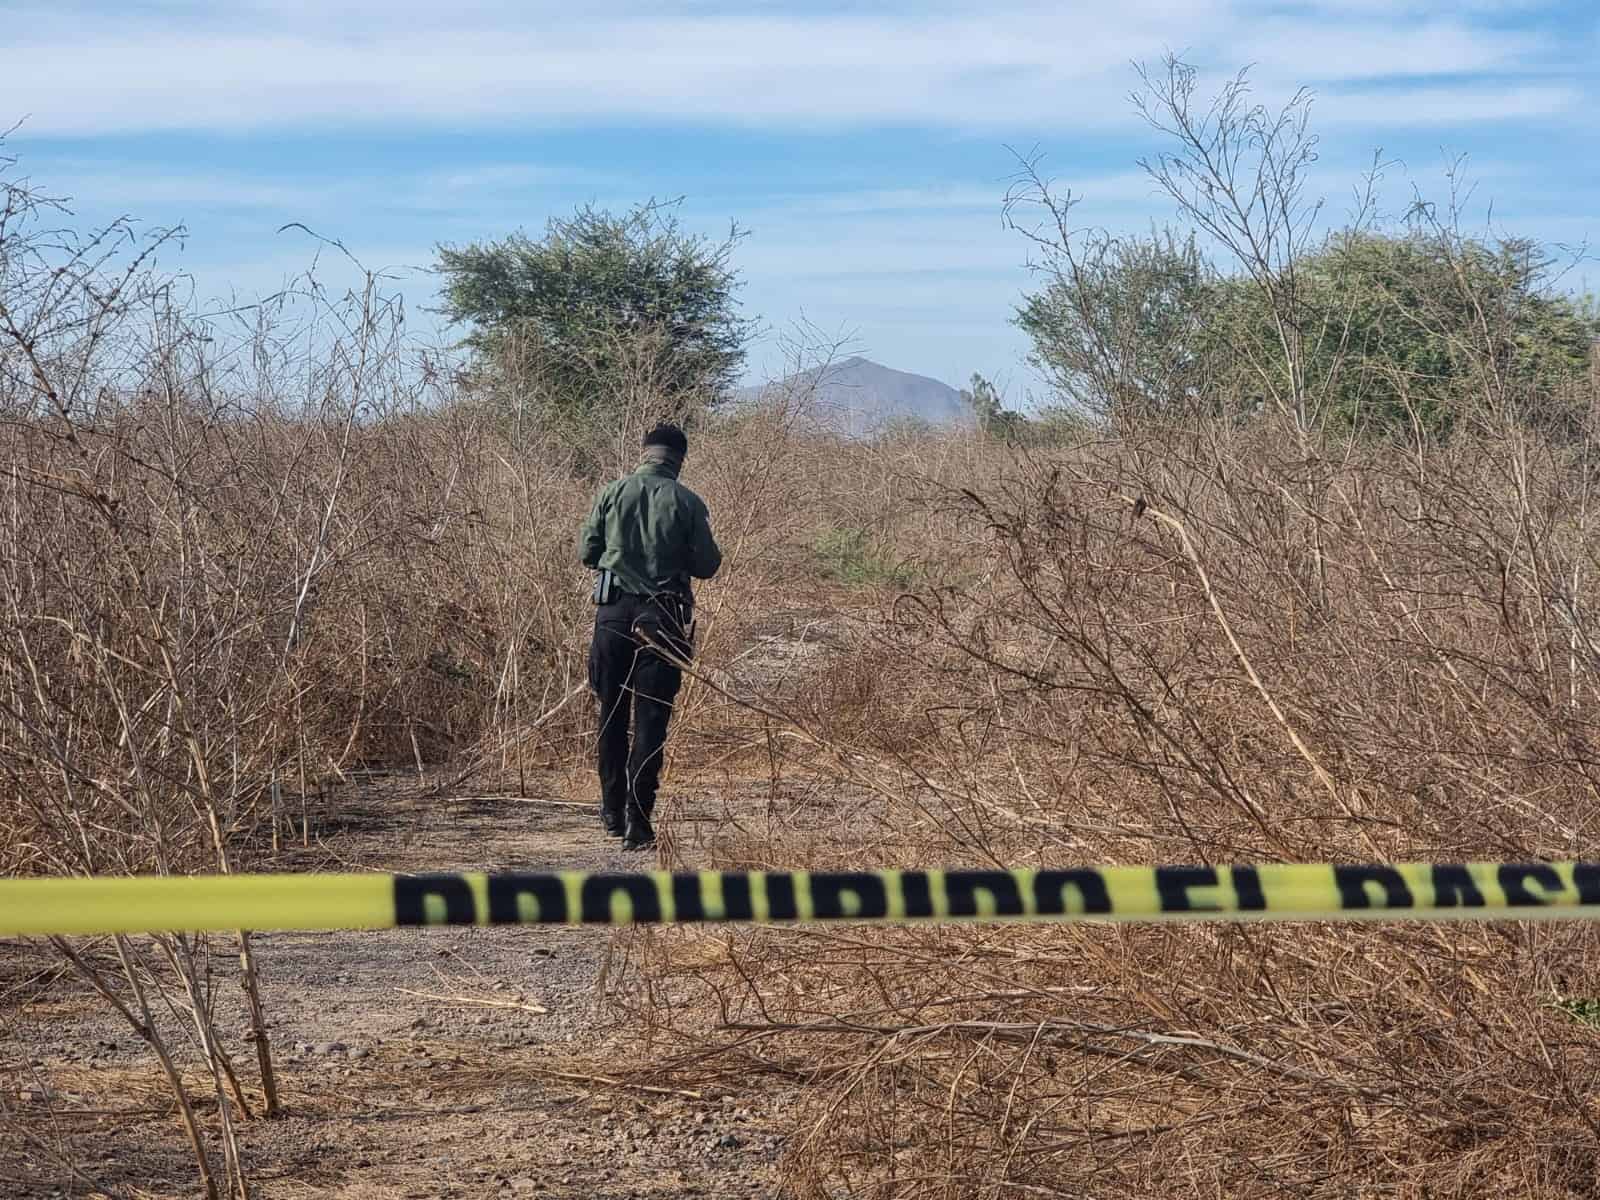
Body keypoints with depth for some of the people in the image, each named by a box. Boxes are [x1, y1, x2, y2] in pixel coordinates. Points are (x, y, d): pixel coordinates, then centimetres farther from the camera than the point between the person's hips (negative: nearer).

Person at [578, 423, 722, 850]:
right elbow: (706, 565, -2)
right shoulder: (687, 503, -5)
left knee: (612, 714, 15)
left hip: (614, 611, 2)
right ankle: (638, 821, -5)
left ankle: (614, 811, 22)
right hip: (663, 618, -2)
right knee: (651, 720, 0)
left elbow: (587, 552, 4)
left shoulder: (613, 493, 0)